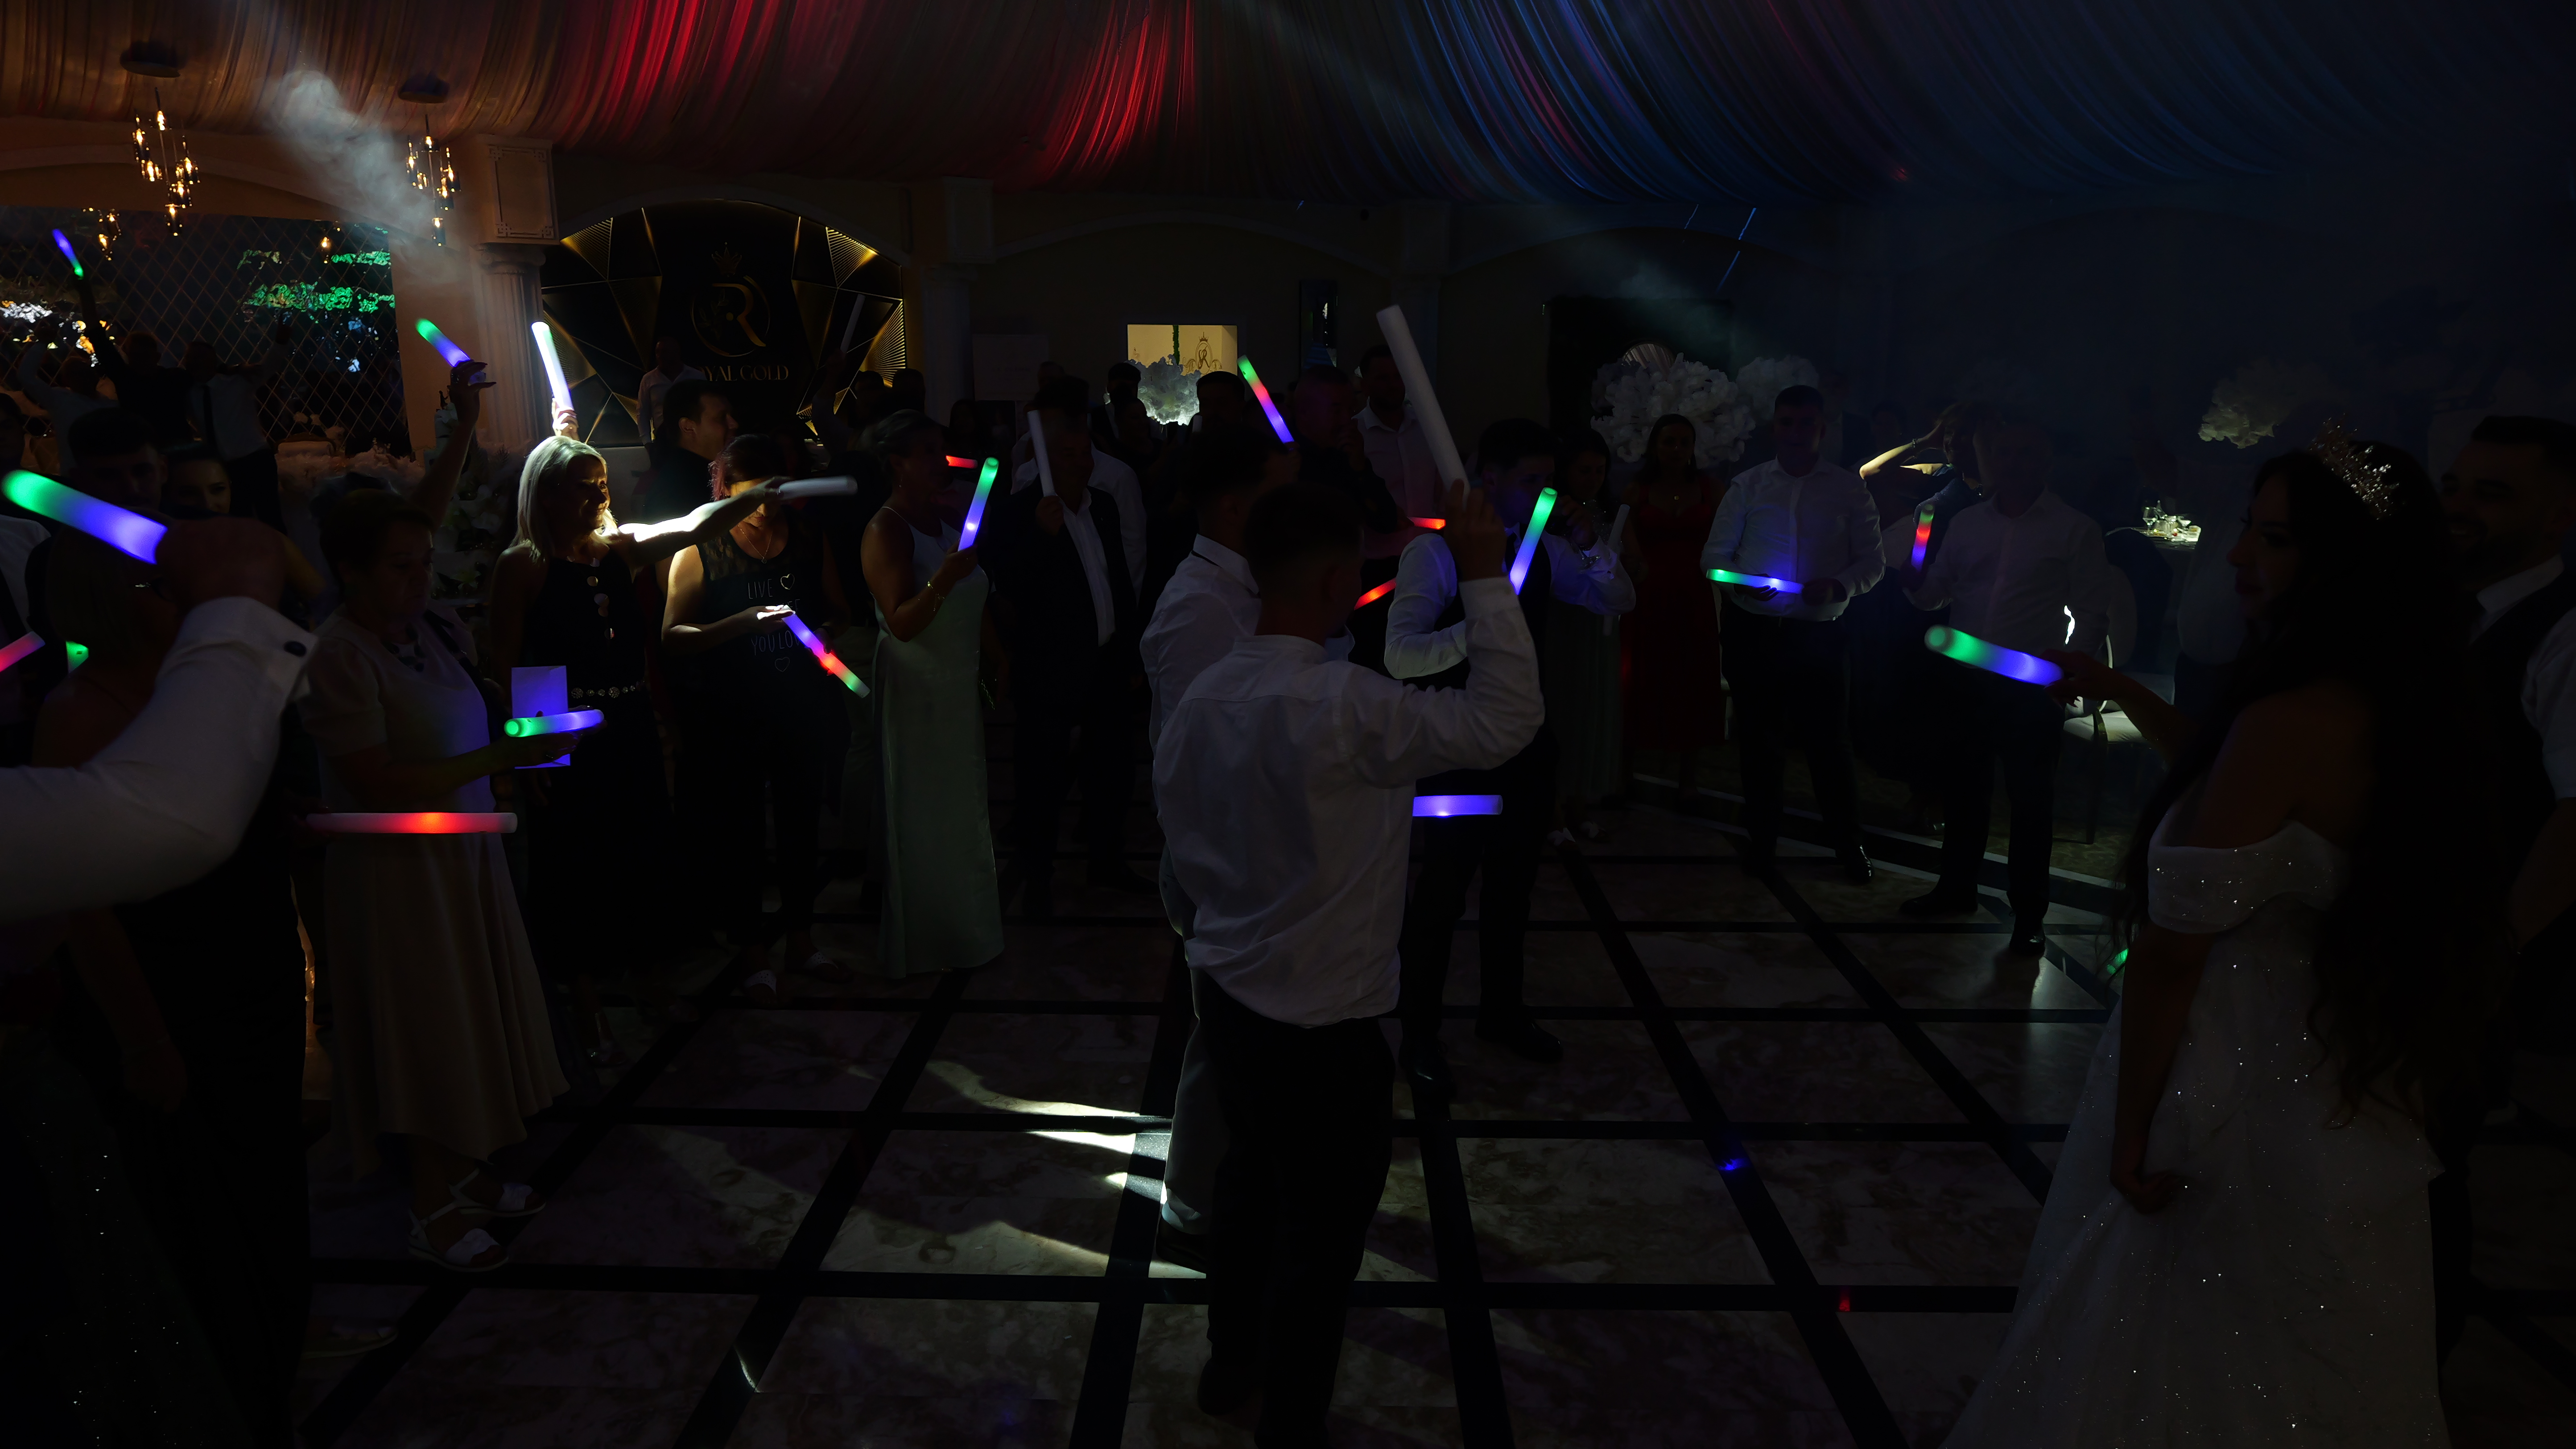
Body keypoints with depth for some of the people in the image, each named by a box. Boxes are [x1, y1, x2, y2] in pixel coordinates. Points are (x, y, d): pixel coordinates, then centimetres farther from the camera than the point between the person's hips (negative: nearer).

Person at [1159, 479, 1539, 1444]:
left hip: (1228, 991, 8)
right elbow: (1505, 723, -26)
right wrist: (1485, 578, -21)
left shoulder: (1202, 700, -3)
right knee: (1320, 1230, 11)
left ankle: (1231, 1362, 48)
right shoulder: (1345, 705, -27)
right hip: (1323, 1019, -8)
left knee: (1253, 1180, 28)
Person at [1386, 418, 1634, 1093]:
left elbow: (1620, 601, 8)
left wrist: (1589, 548, -9)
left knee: (1513, 883, 20)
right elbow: (1402, 656, -28)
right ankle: (1420, 1034, 24)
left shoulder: (1543, 551, 4)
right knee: (1443, 890, 6)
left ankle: (1502, 1011, 40)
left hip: (1527, 737, 7)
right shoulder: (1434, 552, -18)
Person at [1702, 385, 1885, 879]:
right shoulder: (1748, 485, 8)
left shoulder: (1848, 489, 5)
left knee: (1829, 739, 1)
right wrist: (1739, 583, -14)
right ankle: (1762, 836, 25)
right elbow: (1714, 554, 6)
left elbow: (1872, 562, 3)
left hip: (1821, 633, -1)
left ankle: (1847, 842, 18)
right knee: (1760, 736, 9)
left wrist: (1837, 586, -17)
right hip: (1754, 629, 1)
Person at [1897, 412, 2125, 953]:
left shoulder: (2073, 530, -2)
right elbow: (1935, 593, 10)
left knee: (2031, 797, 2)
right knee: (1962, 786, 13)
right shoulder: (1967, 524, 10)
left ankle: (2030, 913, 13)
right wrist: (1914, 580, -13)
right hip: (1965, 679, 4)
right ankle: (1957, 888, 29)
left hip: (2033, 686, -4)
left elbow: (2093, 612, -3)